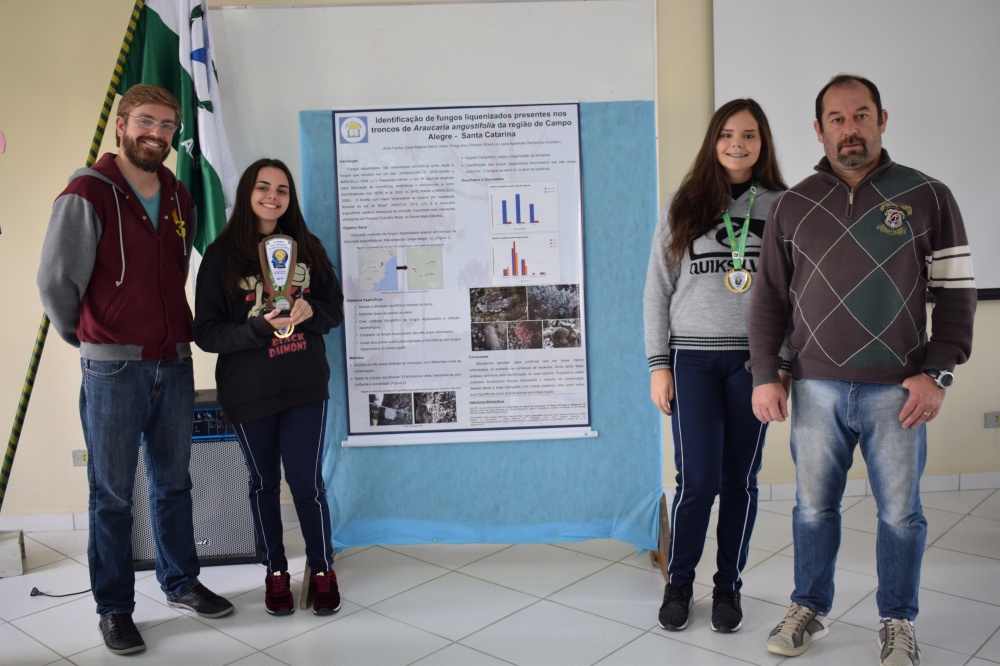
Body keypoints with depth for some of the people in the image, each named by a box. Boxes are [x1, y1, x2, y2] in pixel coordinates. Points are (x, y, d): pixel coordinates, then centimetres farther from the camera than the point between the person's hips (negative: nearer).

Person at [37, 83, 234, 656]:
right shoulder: (88, 194, -10)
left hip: (174, 365, 6)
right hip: (113, 370, -5)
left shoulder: (181, 199, 10)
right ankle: (115, 608, 20)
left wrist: (176, 332, 13)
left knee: (174, 483, 17)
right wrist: (90, 339, 4)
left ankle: (181, 582, 33)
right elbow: (56, 281, -7)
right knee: (113, 495, 6)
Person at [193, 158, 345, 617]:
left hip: (305, 386, 1)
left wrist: (310, 311, -14)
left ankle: (322, 570, 22)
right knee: (264, 482, 12)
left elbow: (335, 307, 9)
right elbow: (206, 332, -7)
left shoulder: (307, 247, 4)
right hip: (249, 390, -1)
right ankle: (275, 572, 30)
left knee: (306, 481, 0)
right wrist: (260, 327, -23)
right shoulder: (221, 255, -4)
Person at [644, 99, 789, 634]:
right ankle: (679, 583, 21)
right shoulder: (683, 207, 5)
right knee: (697, 480, -2)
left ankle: (728, 585, 26)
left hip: (754, 359, 1)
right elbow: (657, 292, 5)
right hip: (693, 358, -1)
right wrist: (658, 364, -1)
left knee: (740, 479, 8)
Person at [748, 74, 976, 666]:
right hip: (816, 388, 2)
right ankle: (810, 610, 30)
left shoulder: (928, 197, 2)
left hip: (897, 391, -1)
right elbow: (770, 298, 8)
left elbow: (956, 292, 2)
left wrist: (936, 373, -7)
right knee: (814, 507, 11)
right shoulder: (793, 206, 7)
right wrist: (765, 375, 2)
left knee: (901, 513, 8)